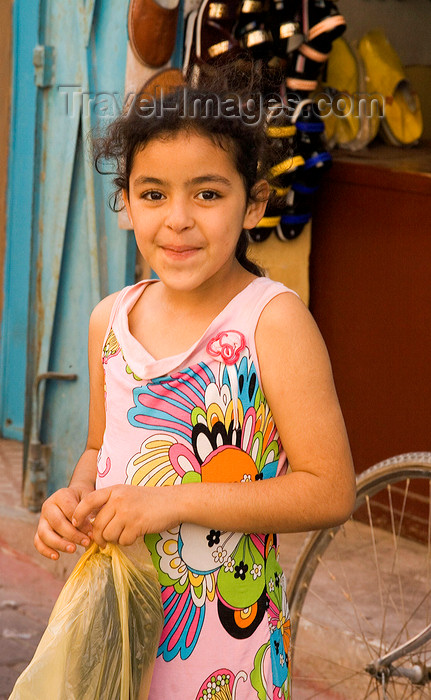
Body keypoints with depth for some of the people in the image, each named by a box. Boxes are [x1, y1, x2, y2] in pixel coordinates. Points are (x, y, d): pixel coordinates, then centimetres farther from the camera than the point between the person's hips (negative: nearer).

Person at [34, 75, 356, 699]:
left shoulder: (273, 319, -15)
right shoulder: (110, 319, 3)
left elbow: (331, 492, -19)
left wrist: (173, 502, -24)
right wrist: (77, 497, -5)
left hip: (225, 632, -5)